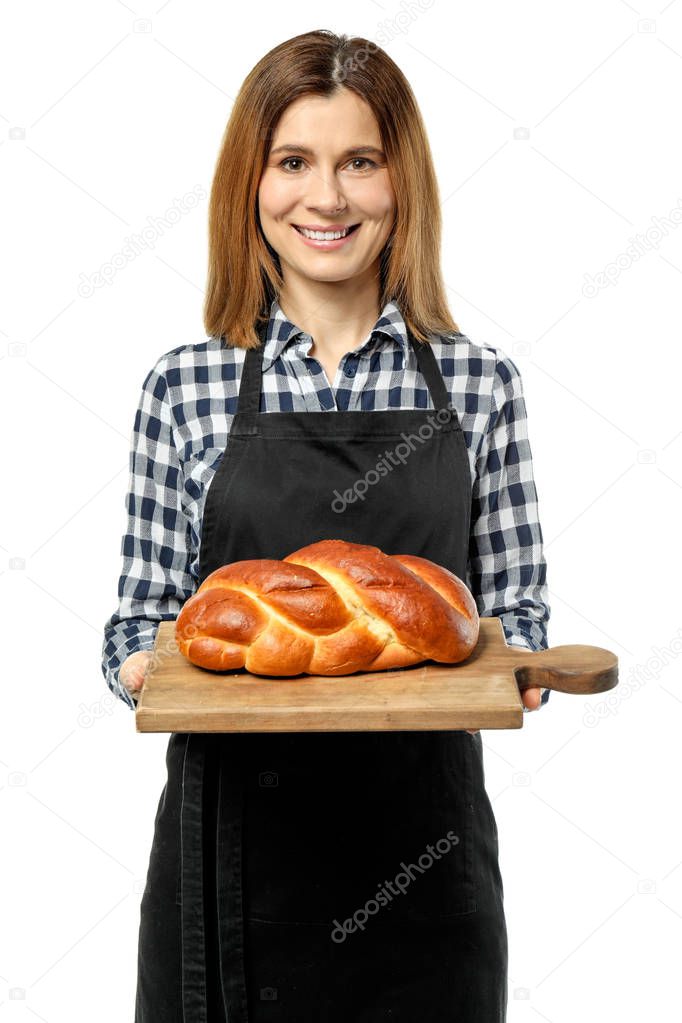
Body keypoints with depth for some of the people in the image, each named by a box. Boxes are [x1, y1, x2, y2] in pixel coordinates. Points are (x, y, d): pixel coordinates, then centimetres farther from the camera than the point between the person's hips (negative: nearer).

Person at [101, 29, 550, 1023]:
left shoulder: (480, 383, 0)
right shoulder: (184, 388, -1)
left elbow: (515, 607, 4)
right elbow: (144, 613, 4)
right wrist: (138, 662, -16)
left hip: (419, 840, 1)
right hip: (235, 834, 0)